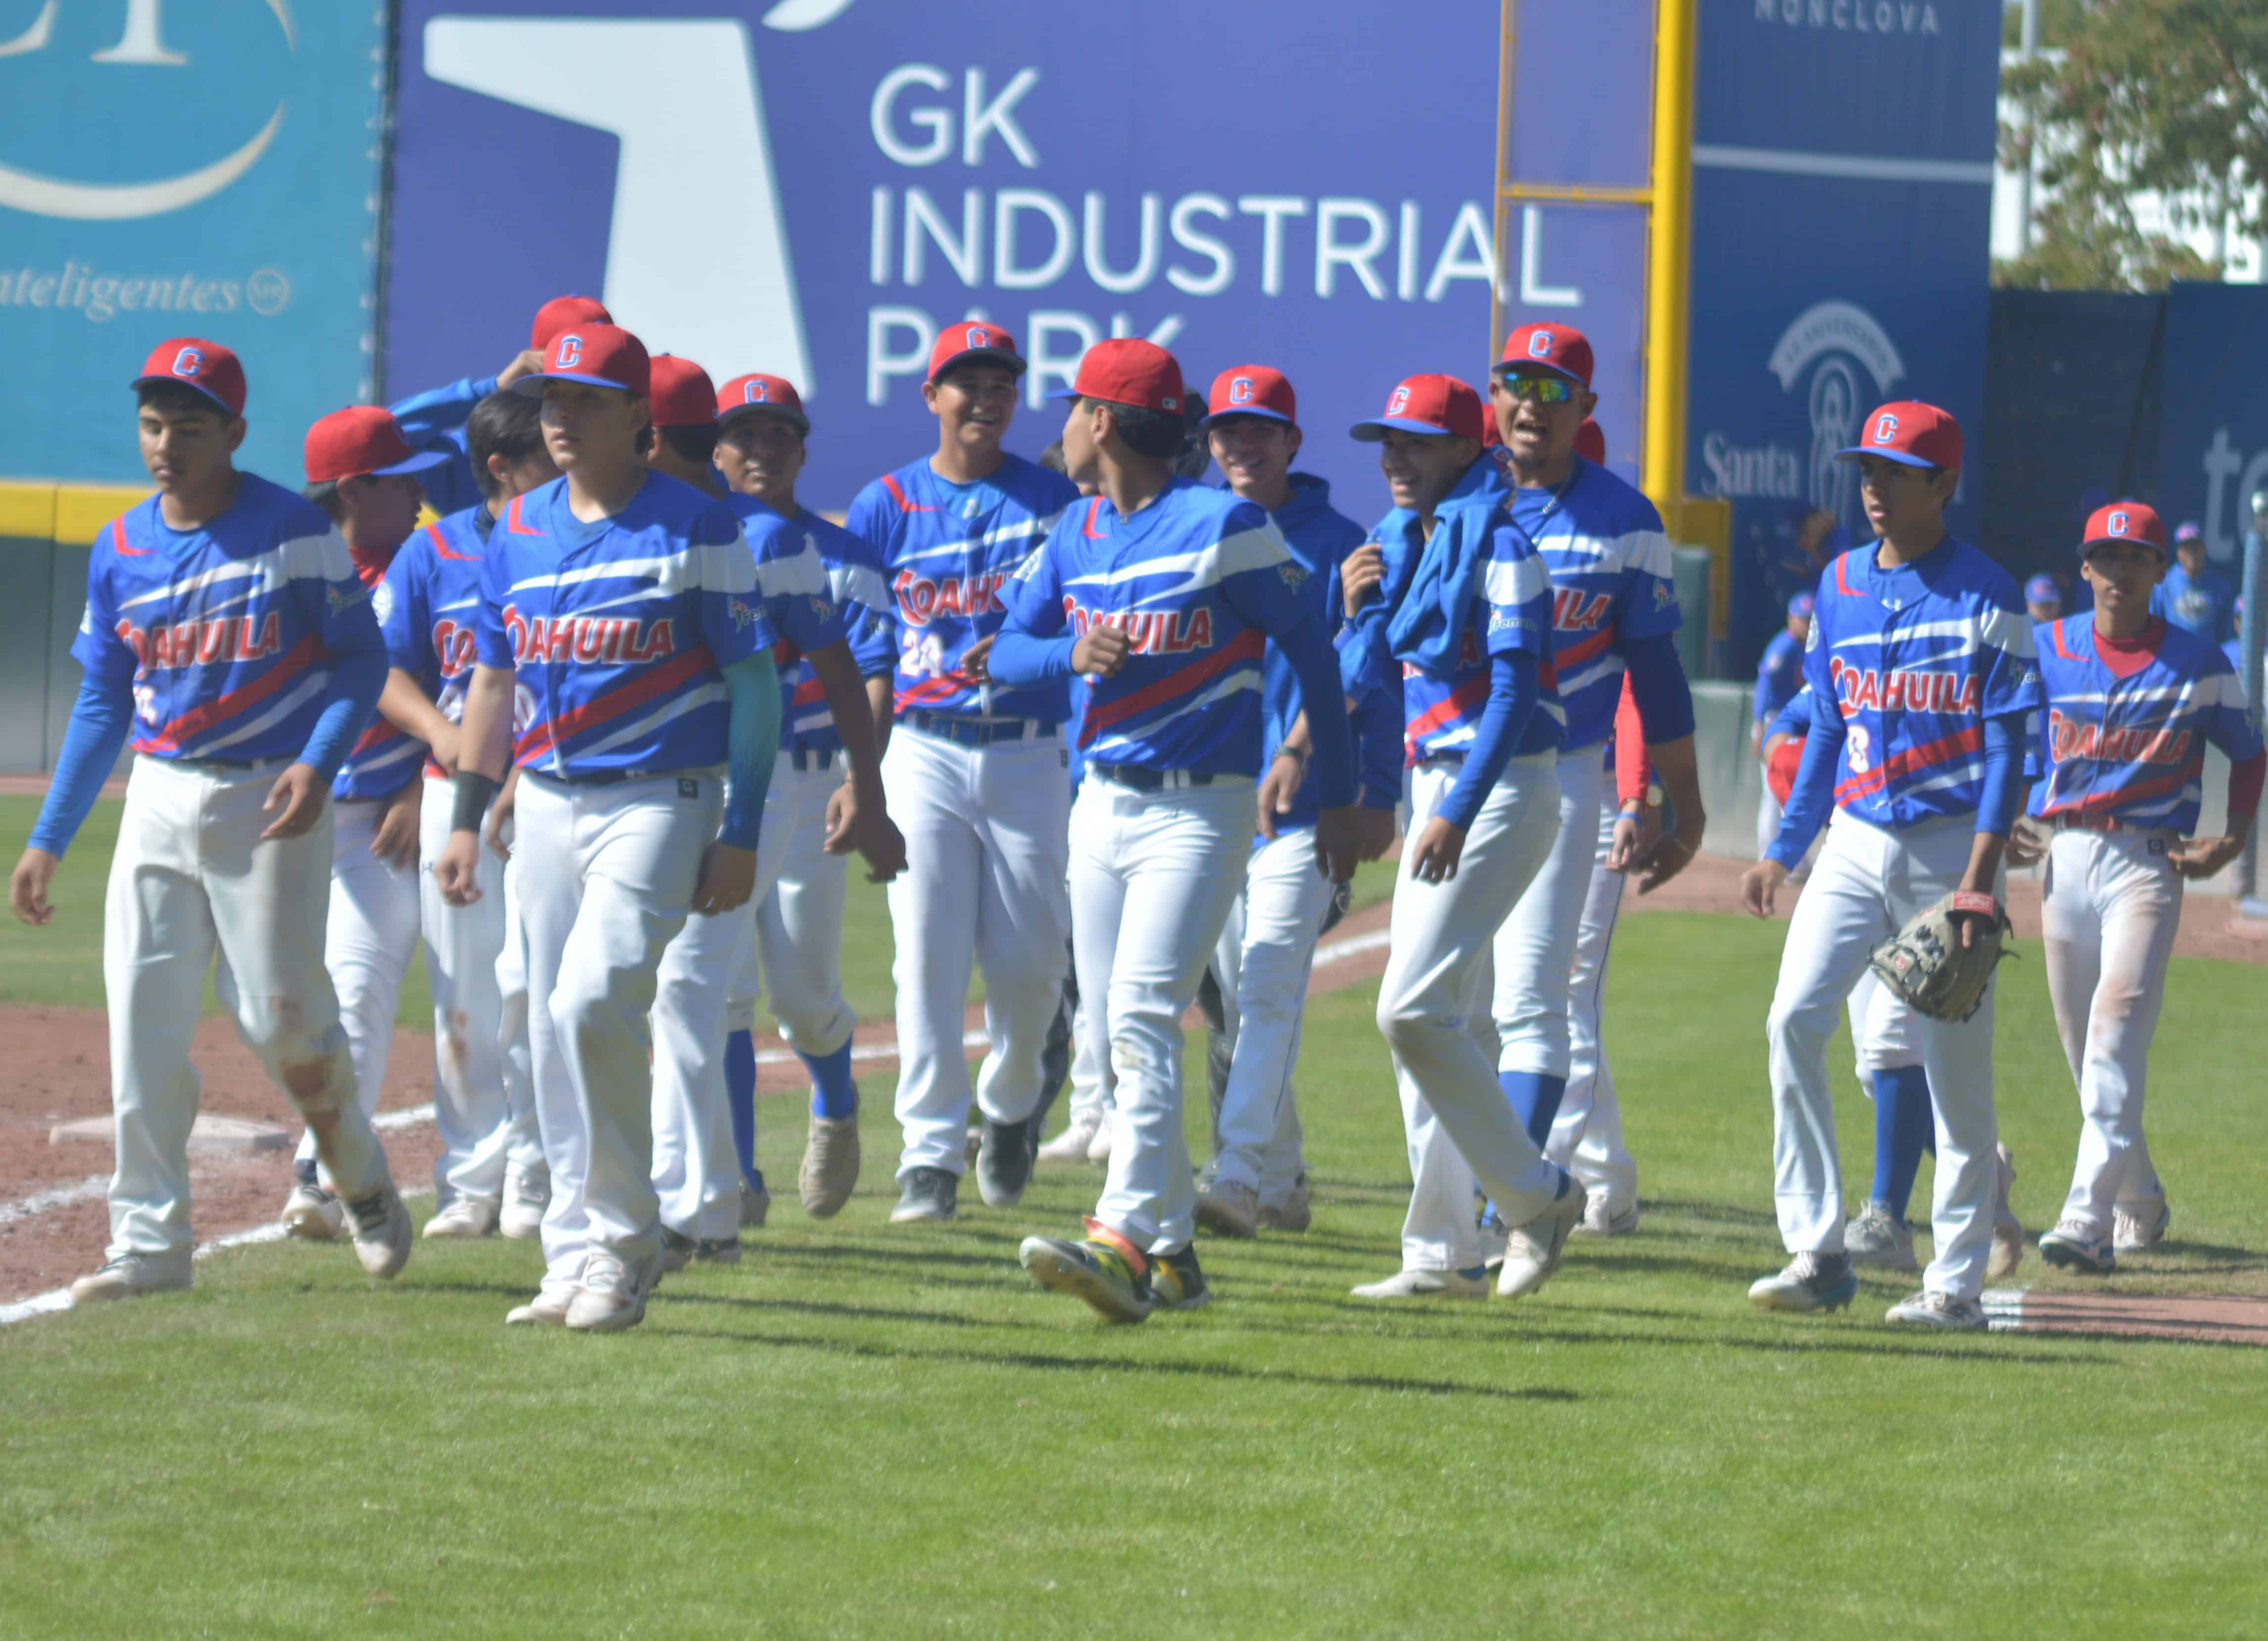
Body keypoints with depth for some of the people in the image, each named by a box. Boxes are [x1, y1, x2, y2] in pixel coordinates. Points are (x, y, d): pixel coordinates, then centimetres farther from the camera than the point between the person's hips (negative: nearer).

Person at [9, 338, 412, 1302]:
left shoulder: (295, 532, -7)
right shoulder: (121, 551, 8)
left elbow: (361, 658, -4)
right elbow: (101, 705, 14)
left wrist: (319, 763, -20)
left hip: (269, 801, -5)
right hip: (159, 797, 5)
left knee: (281, 1013, -9)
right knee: (142, 1027, -1)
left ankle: (363, 1184, 16)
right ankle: (150, 1241, 4)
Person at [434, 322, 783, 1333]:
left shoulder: (695, 529, -7)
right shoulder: (520, 529, 10)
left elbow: (753, 681, -7)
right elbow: (493, 679, 18)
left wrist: (742, 833, -12)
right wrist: (465, 820, 12)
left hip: (660, 799, -6)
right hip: (547, 803, 6)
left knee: (592, 1002, -20)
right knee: (553, 1030, 6)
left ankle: (623, 1243, -9)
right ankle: (576, 1260, 14)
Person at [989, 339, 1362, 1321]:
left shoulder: (1225, 526, -10)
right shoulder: (1075, 537, 9)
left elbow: (1309, 650, -5)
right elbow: (1006, 653, 7)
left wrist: (1339, 798, -4)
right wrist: (1072, 655, -16)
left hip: (1201, 807, -7)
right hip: (1104, 802, 7)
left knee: (1141, 1016, -21)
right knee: (1110, 1036, 7)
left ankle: (1122, 1239, -31)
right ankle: (1172, 1253, 16)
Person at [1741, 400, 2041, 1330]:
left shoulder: (1985, 597, -7)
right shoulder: (1842, 585, 10)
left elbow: (2007, 746, -10)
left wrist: (1979, 879, -18)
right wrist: (1783, 851, 13)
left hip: (1949, 844, -5)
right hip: (1854, 842, 5)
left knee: (1956, 1062, -1)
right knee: (1793, 1020, -11)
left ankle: (1957, 1279, 6)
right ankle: (1817, 1252, -8)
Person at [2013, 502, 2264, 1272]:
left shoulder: (2198, 662, 2)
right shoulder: (2046, 650, 7)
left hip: (2148, 862, -4)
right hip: (2063, 856, 4)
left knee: (2117, 1025, -20)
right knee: (2083, 1044, 9)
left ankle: (2089, 1221, -29)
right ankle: (2139, 1202, 30)